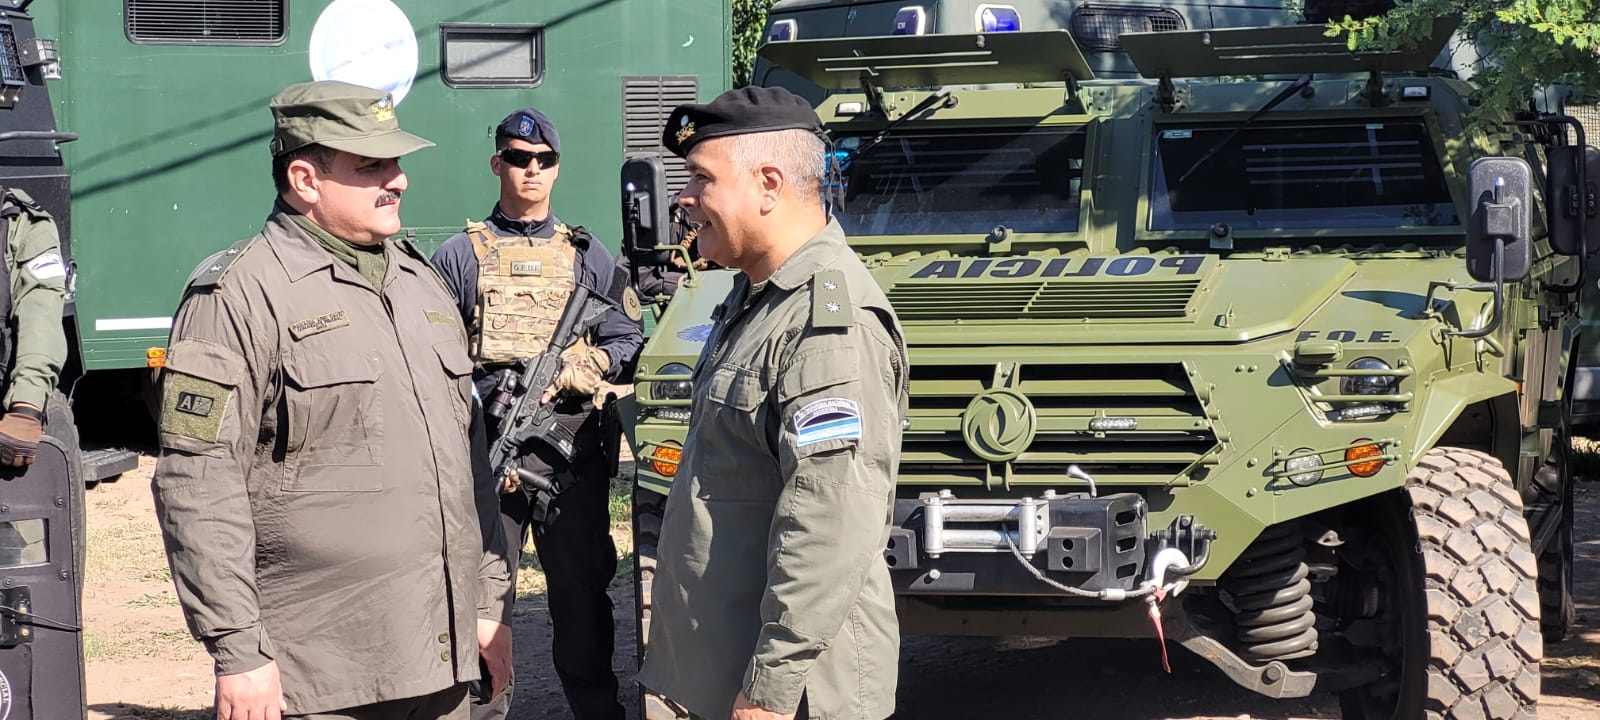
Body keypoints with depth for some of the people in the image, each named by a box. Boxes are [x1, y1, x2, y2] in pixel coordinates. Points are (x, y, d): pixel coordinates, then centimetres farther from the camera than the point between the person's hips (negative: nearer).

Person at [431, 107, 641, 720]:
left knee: (582, 589, 7)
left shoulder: (587, 255, 14)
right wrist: (484, 397, -14)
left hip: (573, 454, 1)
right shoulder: (460, 256, 7)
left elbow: (625, 341, 10)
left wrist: (571, 370, -9)